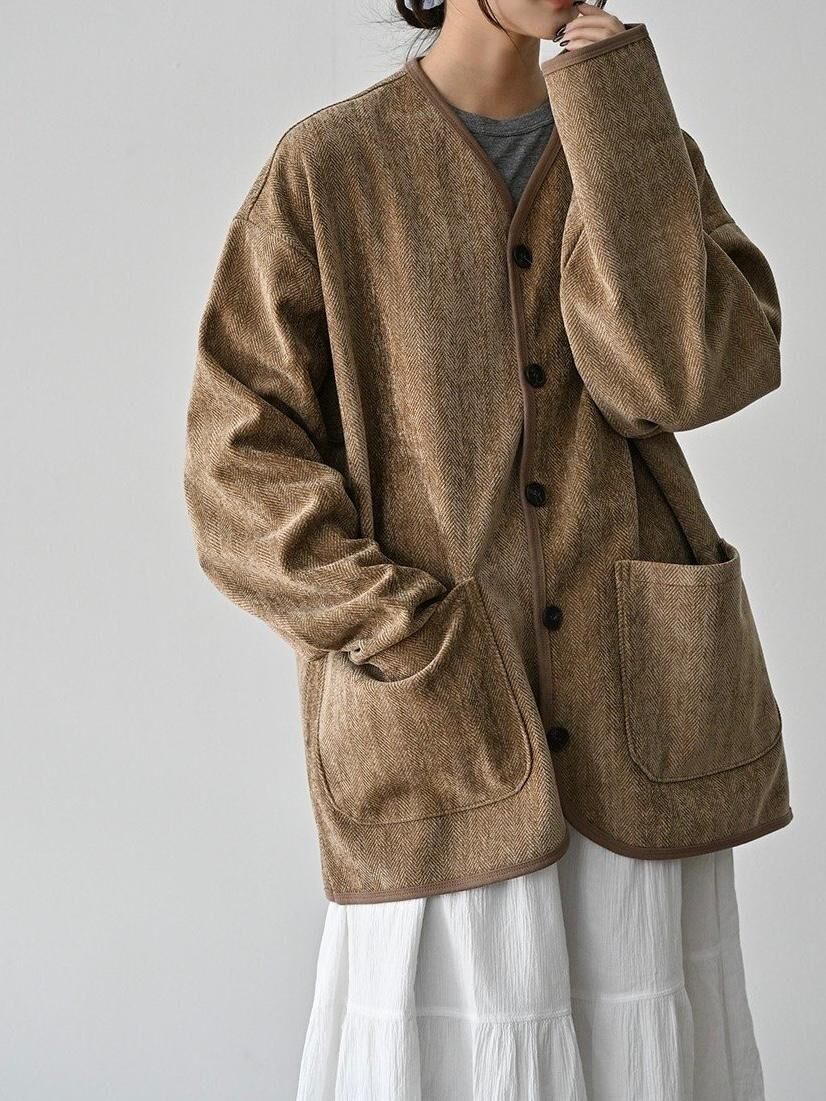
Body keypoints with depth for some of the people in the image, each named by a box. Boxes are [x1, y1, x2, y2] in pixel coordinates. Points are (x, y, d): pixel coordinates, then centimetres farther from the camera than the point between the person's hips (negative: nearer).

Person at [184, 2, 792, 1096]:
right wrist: (423, 654, -13)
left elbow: (685, 373, -10)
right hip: (438, 748, -2)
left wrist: (611, 113, -9)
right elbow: (239, 471, -5)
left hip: (640, 734, 3)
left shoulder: (642, 145, 9)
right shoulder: (327, 168, 0)